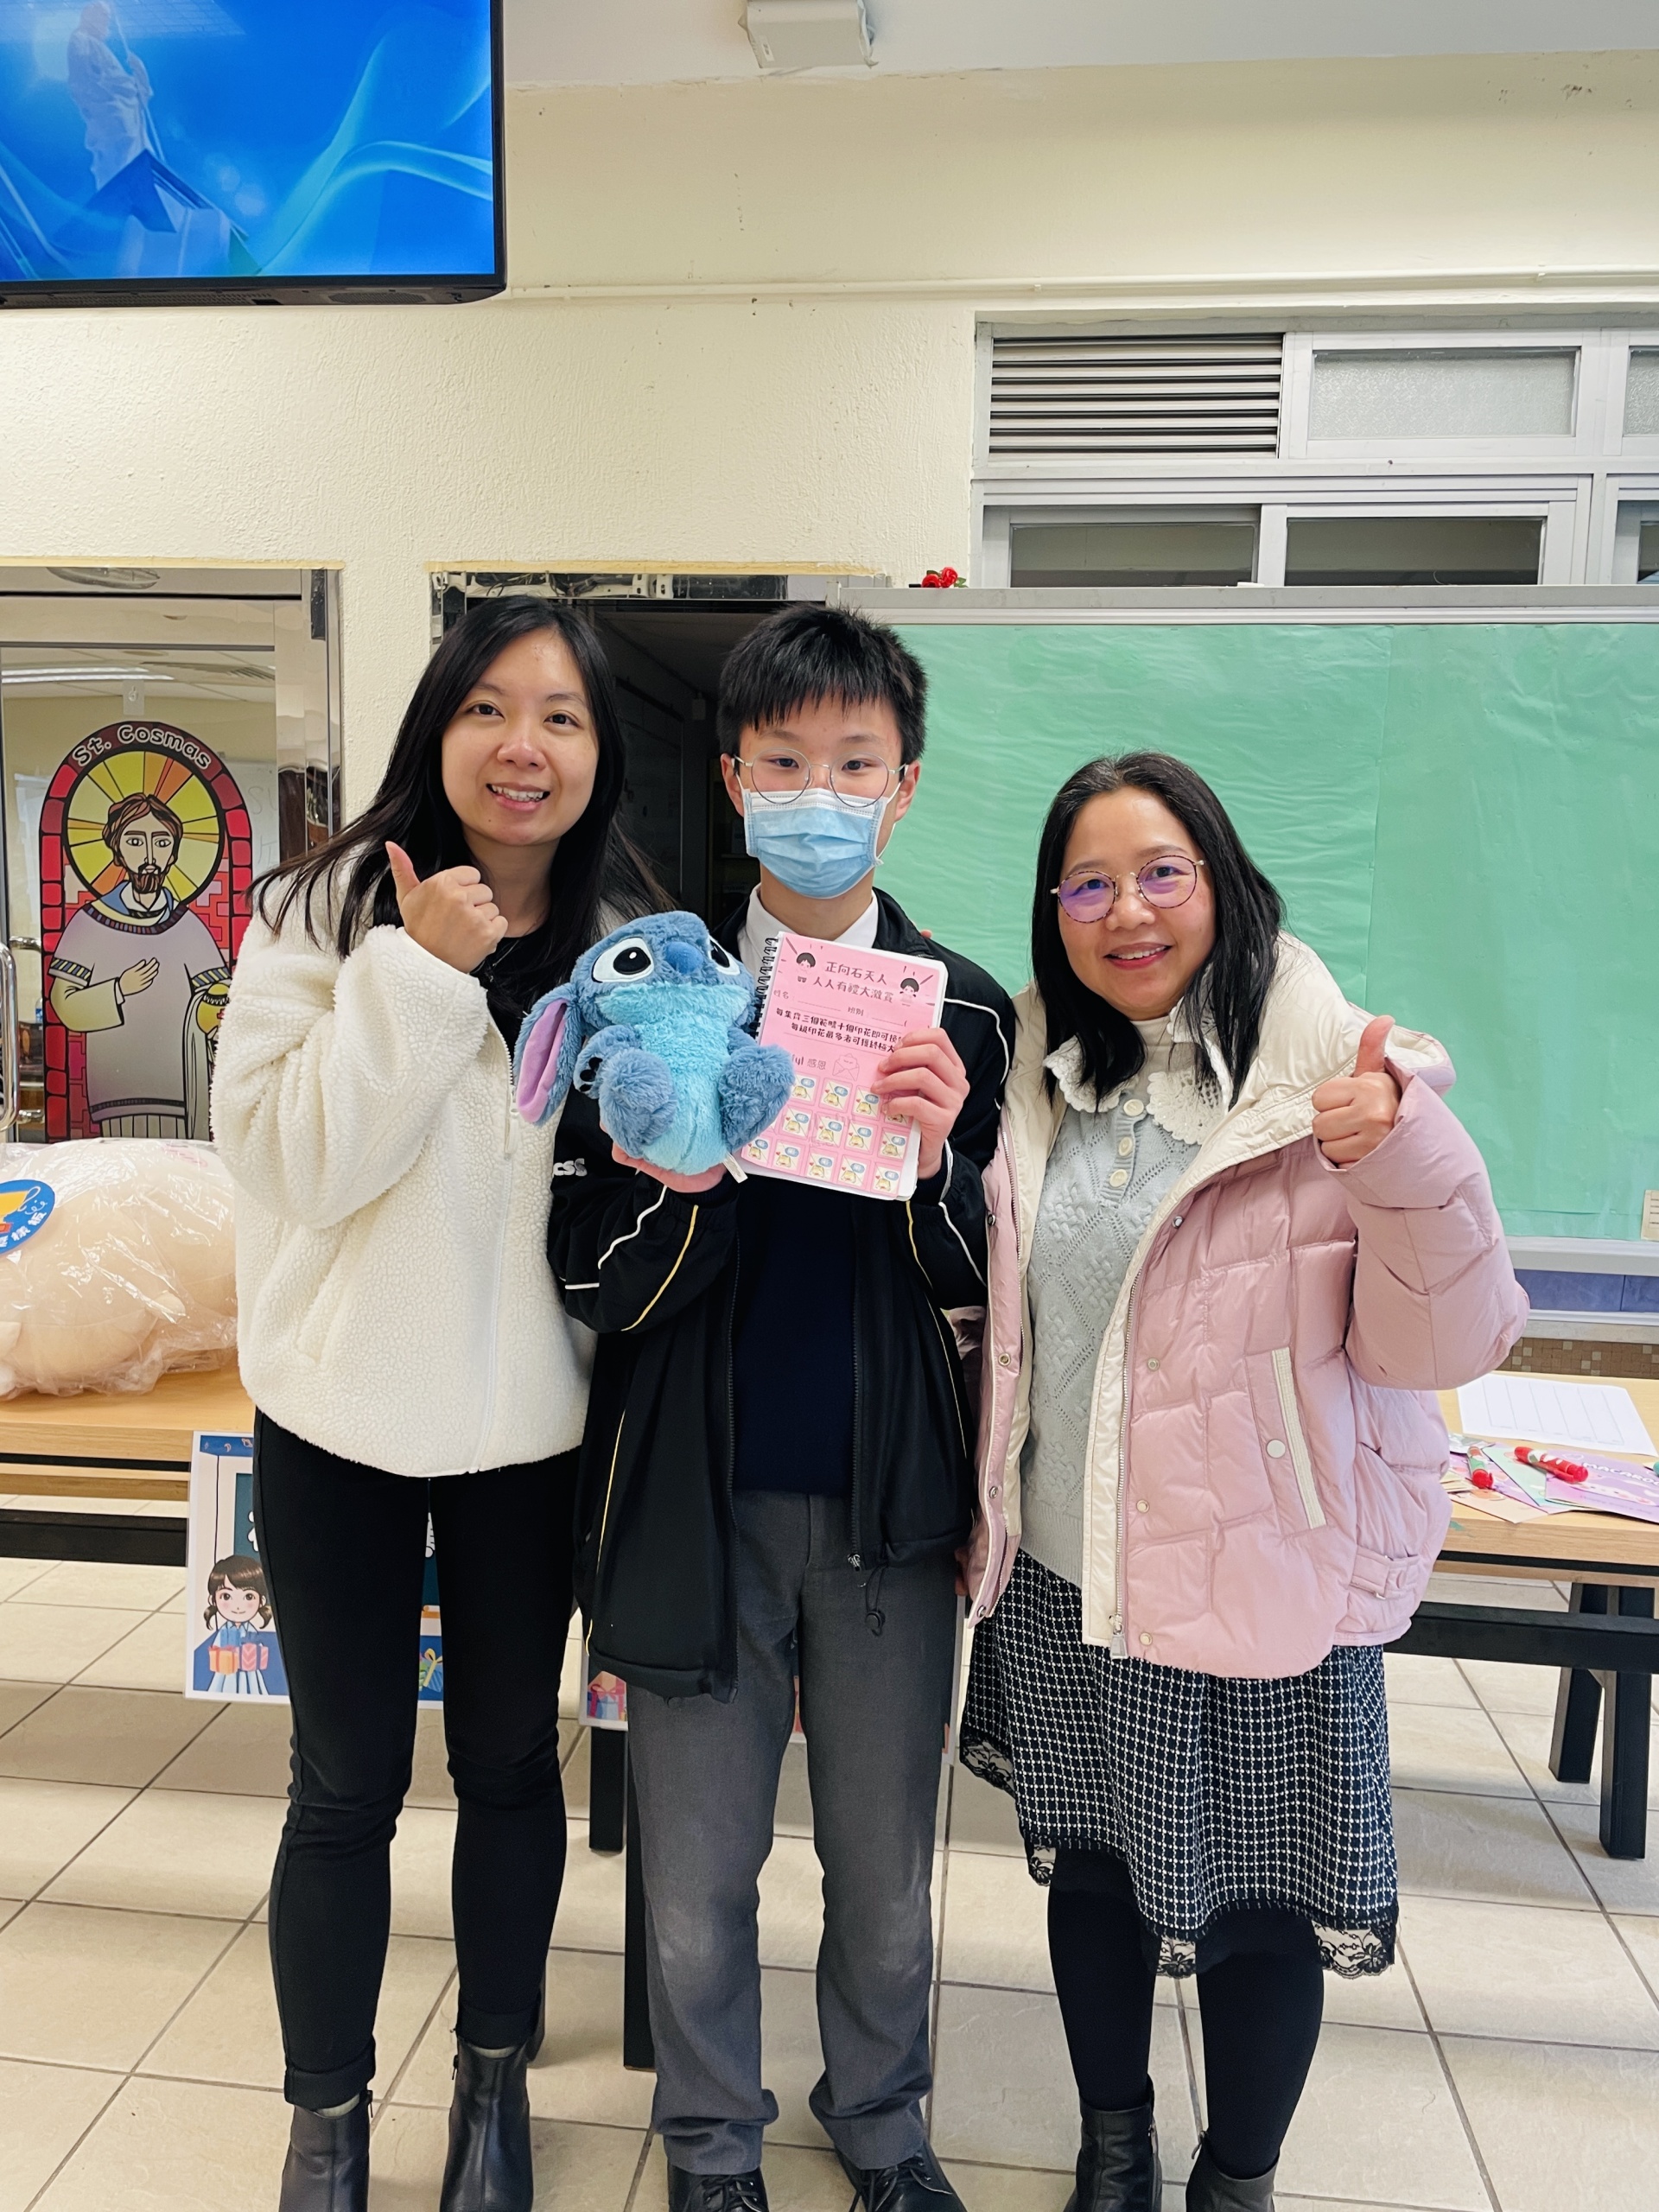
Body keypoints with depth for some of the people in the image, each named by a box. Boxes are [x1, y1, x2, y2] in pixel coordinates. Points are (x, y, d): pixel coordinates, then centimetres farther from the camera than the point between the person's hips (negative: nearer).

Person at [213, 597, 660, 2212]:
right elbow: (286, 1159, -19)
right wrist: (420, 974, -22)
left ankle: (496, 2078, 44)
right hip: (342, 1415, -1)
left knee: (510, 1758, 19)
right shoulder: (322, 913, -9)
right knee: (348, 1781, 14)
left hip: (535, 1424, 2)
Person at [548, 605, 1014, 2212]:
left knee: (885, 1881, 18)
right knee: (697, 1881, 16)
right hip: (699, 1503, 0)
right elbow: (592, 1283, -3)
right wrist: (673, 1191, -23)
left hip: (891, 1505, 1)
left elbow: (985, 1298, -2)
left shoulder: (966, 1012, -2)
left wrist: (938, 1163, -21)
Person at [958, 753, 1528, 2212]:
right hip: (1068, 1580, 4)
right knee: (1092, 1866, 20)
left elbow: (1446, 1346, -15)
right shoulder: (1043, 1088, 2)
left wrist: (1411, 1160, -29)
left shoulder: (1337, 1078, -12)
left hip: (1267, 1587, -4)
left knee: (1259, 1908, 13)